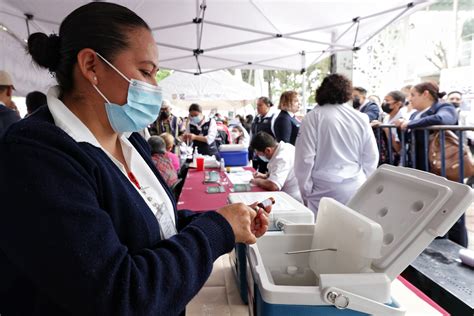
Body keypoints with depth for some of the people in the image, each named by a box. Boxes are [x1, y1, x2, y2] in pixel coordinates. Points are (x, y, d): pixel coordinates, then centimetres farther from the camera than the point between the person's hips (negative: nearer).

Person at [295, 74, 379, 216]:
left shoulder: (313, 117, -6)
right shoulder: (361, 119, 5)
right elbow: (371, 158, 9)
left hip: (325, 189, -4)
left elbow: (305, 158, -9)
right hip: (356, 188, 4)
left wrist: (306, 190, 0)